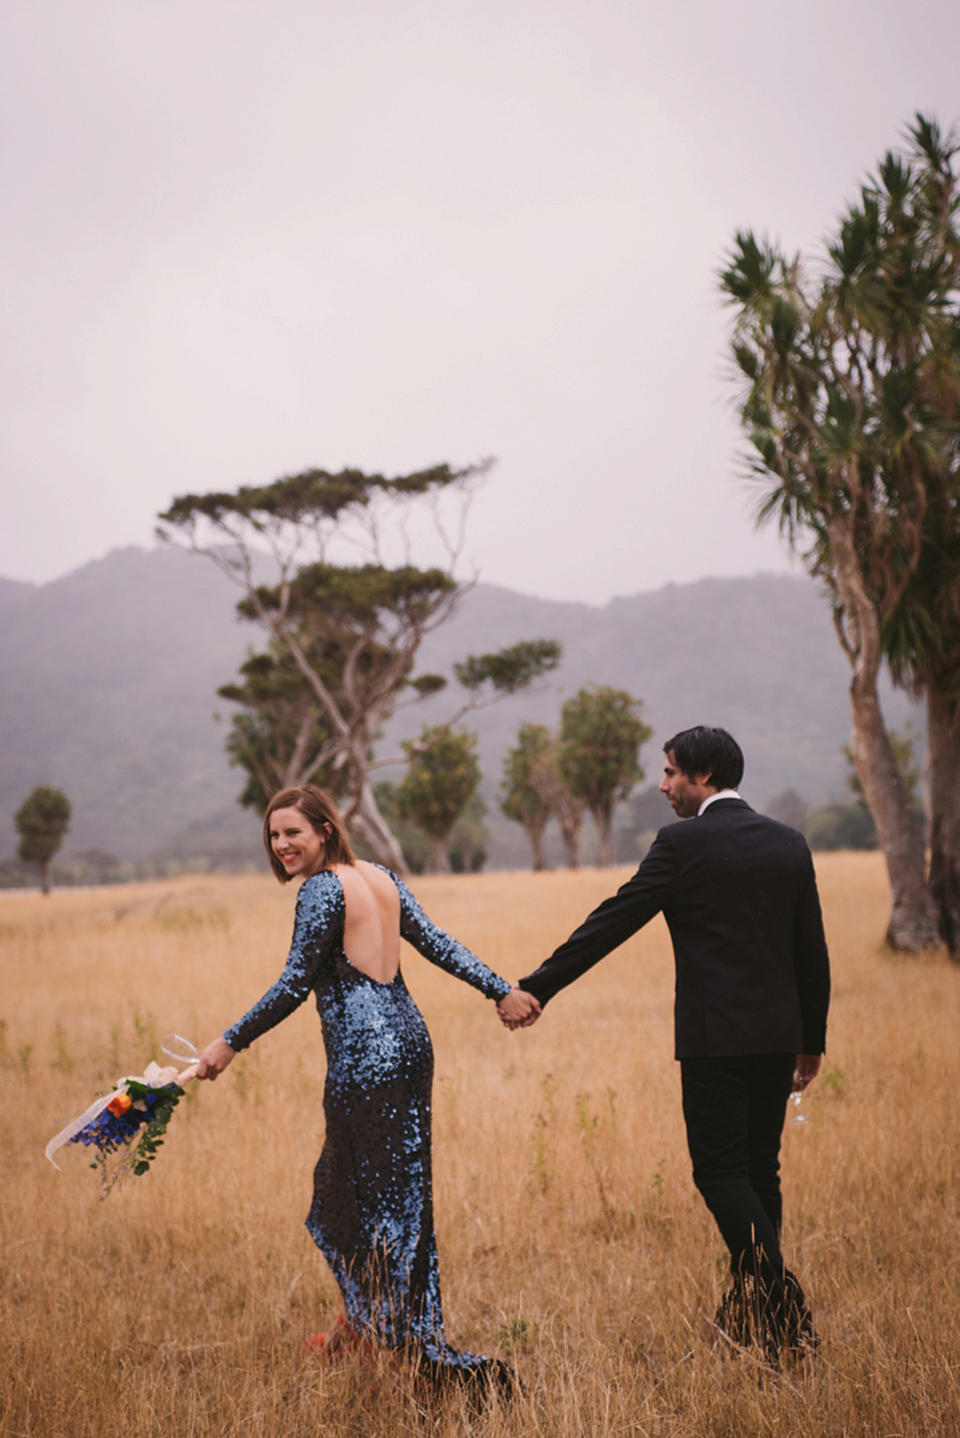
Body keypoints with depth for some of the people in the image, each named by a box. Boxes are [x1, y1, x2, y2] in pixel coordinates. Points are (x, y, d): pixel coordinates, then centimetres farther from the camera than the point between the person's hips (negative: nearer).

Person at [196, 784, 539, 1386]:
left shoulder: (322, 889, -11)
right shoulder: (382, 878, 12)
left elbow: (295, 984, -14)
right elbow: (439, 944, 9)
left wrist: (231, 1043, -8)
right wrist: (503, 990, 12)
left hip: (365, 1056, -9)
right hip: (409, 1042, 9)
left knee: (386, 1206, -2)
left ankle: (428, 1353, -1)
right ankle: (368, 1318, 35)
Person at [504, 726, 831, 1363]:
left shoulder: (683, 845, -9)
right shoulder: (789, 843, 9)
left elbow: (611, 923, -8)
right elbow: (813, 953, 12)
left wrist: (536, 989, -2)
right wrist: (812, 1041, 20)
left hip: (716, 1037, -6)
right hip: (779, 1036, 7)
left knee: (721, 1171, -1)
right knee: (760, 1170, 15)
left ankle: (786, 1312, -9)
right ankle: (751, 1306, 23)